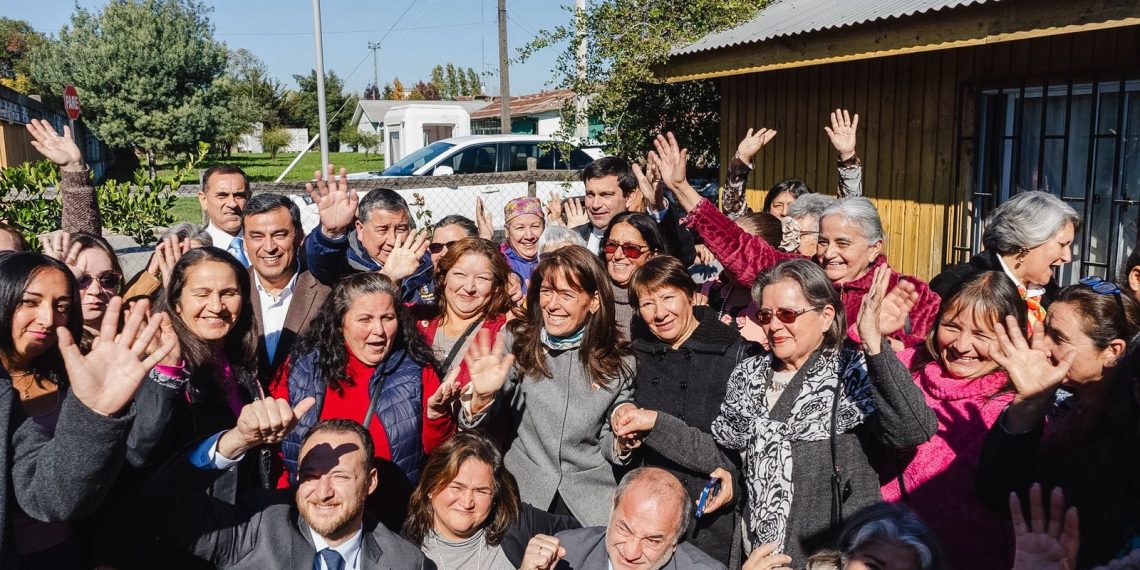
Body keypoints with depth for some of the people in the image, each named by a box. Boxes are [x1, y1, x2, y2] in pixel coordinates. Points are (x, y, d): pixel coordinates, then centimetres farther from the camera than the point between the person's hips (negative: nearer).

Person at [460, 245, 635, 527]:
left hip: (591, 500, 1)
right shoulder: (516, 341, -3)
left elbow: (608, 444, 8)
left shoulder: (618, 361, -1)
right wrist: (482, 396, -24)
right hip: (522, 494, 0)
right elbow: (472, 426, -3)